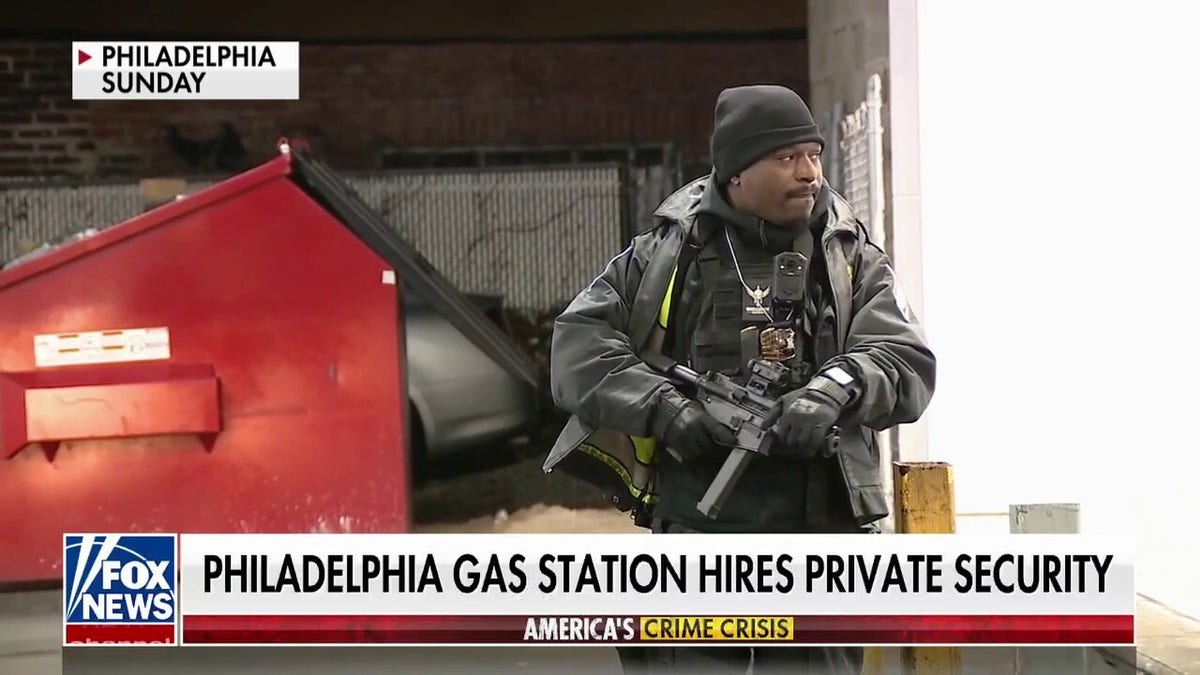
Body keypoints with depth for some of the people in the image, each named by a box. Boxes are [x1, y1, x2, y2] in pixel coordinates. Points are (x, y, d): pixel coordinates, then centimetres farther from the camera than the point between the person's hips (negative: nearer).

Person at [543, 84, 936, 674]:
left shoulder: (854, 261, 10)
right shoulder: (665, 255, 7)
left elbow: (908, 363, -1)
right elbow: (578, 342, 1)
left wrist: (836, 388, -22)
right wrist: (661, 407, -14)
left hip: (816, 533, 1)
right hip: (695, 531, -1)